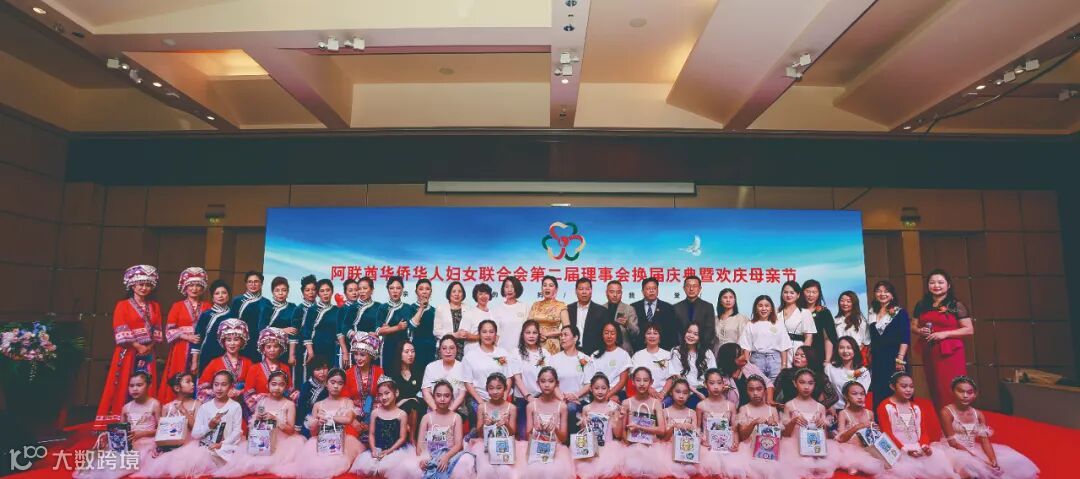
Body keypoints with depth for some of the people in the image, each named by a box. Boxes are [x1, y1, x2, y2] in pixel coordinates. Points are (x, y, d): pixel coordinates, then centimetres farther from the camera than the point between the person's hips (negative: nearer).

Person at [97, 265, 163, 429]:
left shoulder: (155, 306, 14)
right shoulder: (123, 305, 2)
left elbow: (157, 330, 9)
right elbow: (120, 332, -7)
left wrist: (149, 346, -7)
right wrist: (138, 346, -13)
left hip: (148, 354, 3)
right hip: (128, 352, -3)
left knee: (146, 389, 3)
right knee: (124, 388, -3)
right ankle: (118, 422, 2)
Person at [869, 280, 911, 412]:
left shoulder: (900, 312, -1)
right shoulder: (872, 314, 13)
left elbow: (905, 338, -8)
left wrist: (900, 359, -16)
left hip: (894, 360, -4)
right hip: (877, 361, 5)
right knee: (878, 396, 4)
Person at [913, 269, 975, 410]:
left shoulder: (956, 305, -2)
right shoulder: (922, 305, 11)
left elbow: (969, 329, -5)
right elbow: (913, 326, 18)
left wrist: (945, 333, -15)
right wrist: (920, 331, -4)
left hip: (951, 353, -4)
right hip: (929, 353, 4)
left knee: (952, 392, -6)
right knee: (935, 391, 10)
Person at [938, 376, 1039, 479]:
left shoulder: (978, 415, 5)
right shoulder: (947, 412, -15)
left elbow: (985, 440, -3)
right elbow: (952, 442, -16)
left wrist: (994, 462, -19)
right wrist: (976, 458, -22)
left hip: (973, 450, 7)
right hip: (953, 450, -7)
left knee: (1011, 459, -1)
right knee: (970, 465, -37)